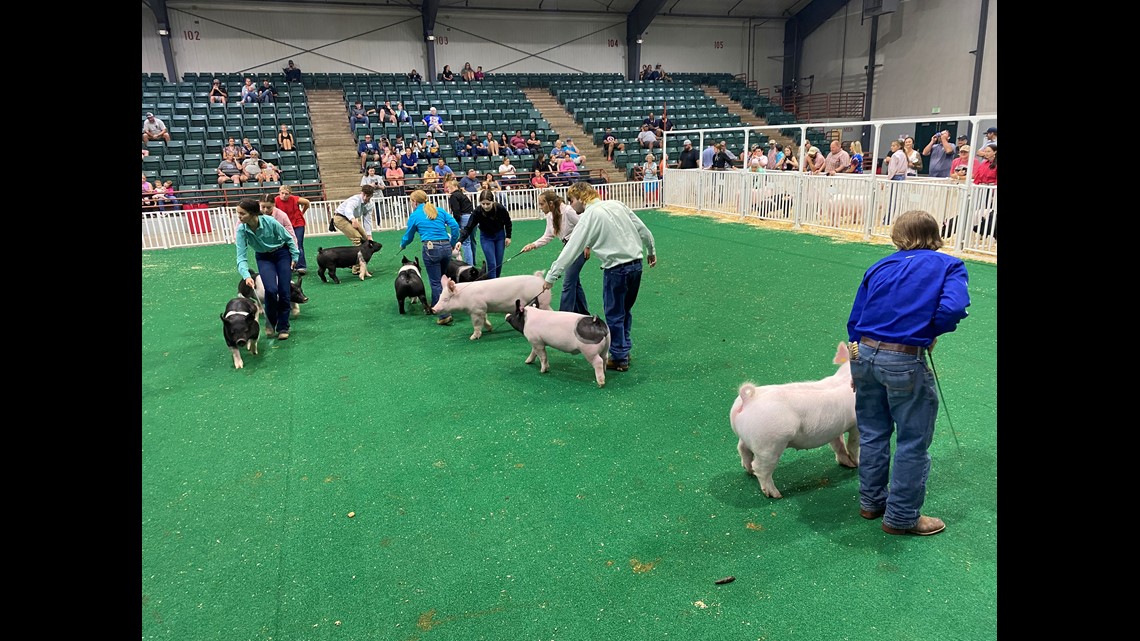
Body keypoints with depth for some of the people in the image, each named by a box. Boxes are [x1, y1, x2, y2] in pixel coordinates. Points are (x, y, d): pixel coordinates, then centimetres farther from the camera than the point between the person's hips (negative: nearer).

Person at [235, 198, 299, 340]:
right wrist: (247, 276, -37)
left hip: (282, 254, -1)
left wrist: (295, 257, -6)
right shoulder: (241, 230, -22)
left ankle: (283, 327, 9)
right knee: (271, 290, -20)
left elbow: (288, 238, -11)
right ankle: (270, 322, 6)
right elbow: (241, 256, -23)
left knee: (284, 291, -7)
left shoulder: (269, 221, -28)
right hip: (263, 258, 1)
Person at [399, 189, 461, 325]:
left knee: (436, 282, -1)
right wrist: (452, 243, 12)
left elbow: (408, 236, 16)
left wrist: (402, 245, 37)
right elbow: (455, 225, 2)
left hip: (431, 248, -5)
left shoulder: (415, 215, 5)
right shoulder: (439, 210, 14)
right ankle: (435, 306, 34)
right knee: (440, 278, 20)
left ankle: (445, 315, -9)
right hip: (446, 247, 5)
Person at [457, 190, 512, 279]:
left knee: (499, 263, 7)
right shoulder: (478, 211, -28)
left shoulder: (500, 208, -26)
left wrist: (508, 237, -3)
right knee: (492, 264, -11)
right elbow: (468, 228, -27)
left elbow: (508, 222, -7)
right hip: (486, 237, -1)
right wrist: (460, 241, -40)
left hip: (500, 236, 1)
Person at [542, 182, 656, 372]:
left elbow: (571, 250, -13)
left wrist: (551, 276, -10)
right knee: (625, 311, 21)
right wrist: (651, 251, 27)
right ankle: (624, 349, 30)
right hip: (636, 263, 7)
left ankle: (619, 358, 15)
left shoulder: (588, 217, -10)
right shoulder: (616, 204, 9)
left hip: (616, 269, -7)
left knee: (614, 315, 7)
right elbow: (643, 230, 12)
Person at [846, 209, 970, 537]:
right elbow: (952, 308, -18)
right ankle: (901, 517, 24)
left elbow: (855, 320, 12)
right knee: (913, 442, 12)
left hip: (864, 353, 5)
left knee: (872, 433, 21)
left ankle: (871, 501, 35)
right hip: (905, 362, -5)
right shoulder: (950, 265, 3)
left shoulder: (879, 267, 13)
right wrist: (930, 334, 2)